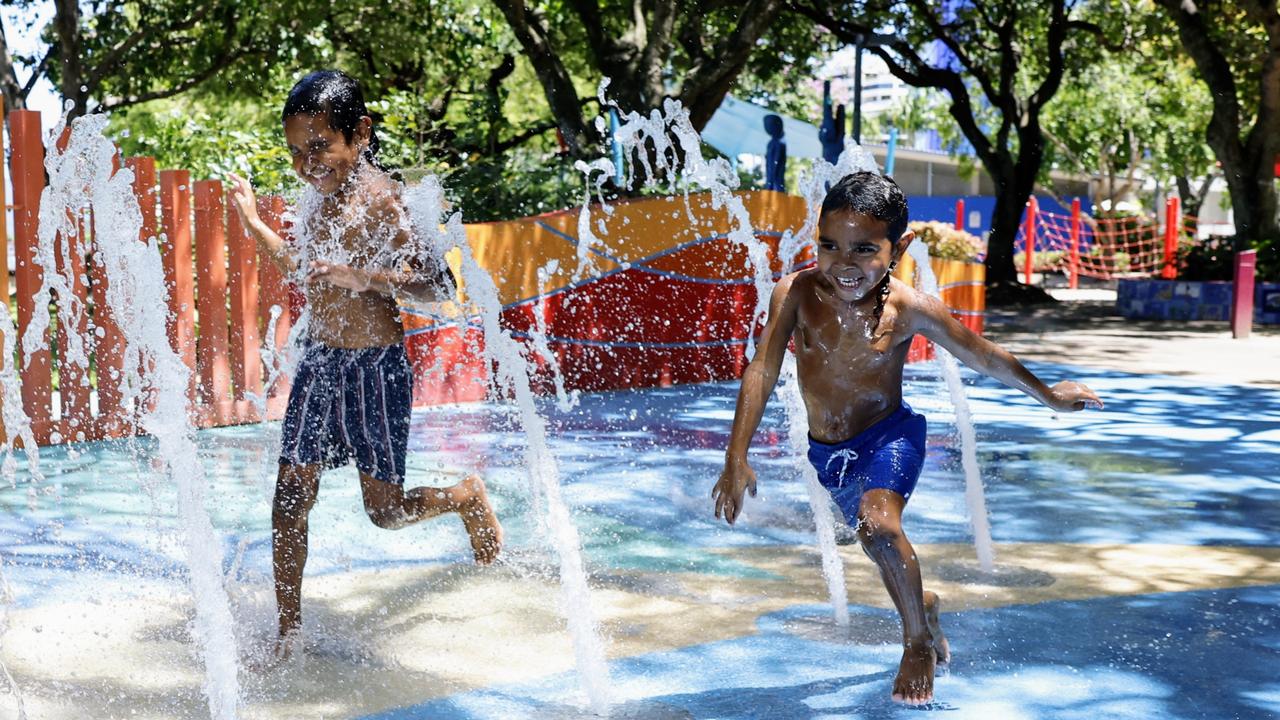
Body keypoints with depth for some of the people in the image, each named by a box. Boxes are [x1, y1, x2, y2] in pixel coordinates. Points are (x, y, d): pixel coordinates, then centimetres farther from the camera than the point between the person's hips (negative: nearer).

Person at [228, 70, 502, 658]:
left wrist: (363, 277, -34)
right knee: (289, 498, 2)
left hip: (375, 366, -7)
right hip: (318, 361, 7)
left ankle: (468, 497, 34)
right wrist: (254, 223, 23)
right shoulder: (315, 197, 7)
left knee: (385, 511, 3)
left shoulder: (381, 197, -16)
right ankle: (287, 633, 13)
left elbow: (438, 285, -21)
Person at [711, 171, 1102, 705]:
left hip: (889, 436, -3)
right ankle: (923, 606, 56)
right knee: (878, 541, 22)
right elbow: (762, 372, -20)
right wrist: (736, 459, -25)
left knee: (878, 524, -30)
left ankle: (918, 642, -6)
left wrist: (1048, 395, 7)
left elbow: (983, 356, -6)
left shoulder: (909, 310, -21)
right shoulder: (796, 294, -20)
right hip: (827, 450, 4)